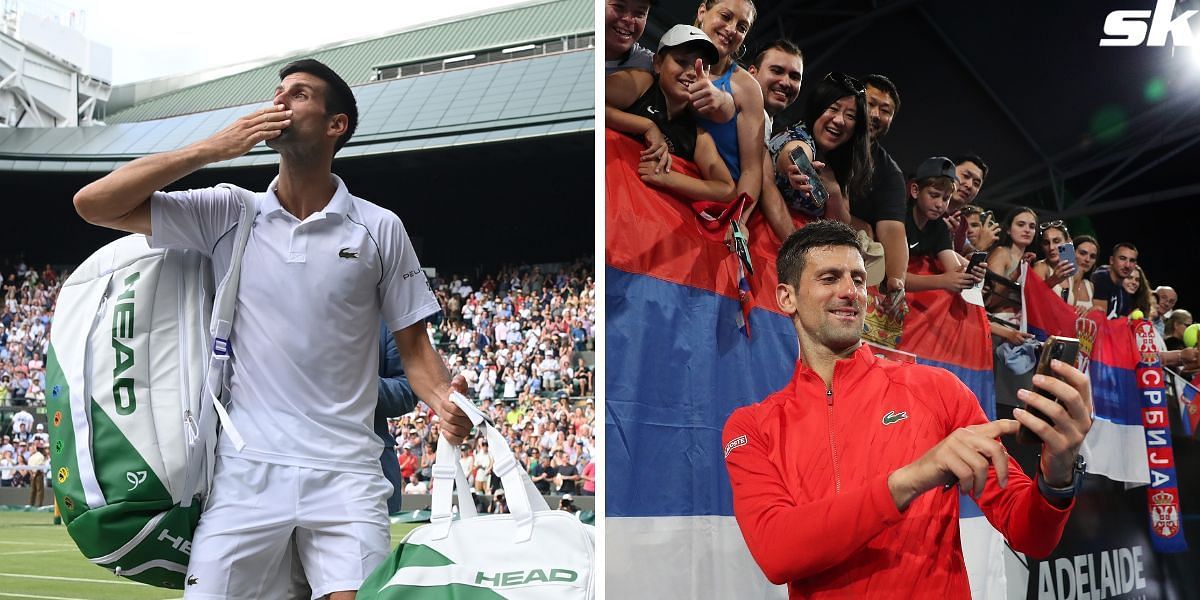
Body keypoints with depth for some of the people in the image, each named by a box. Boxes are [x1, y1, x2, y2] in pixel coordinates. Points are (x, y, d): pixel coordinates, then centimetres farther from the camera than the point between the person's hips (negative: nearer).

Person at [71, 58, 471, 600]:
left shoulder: (380, 229, 6)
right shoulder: (228, 214, 8)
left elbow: (412, 345, 9)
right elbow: (93, 204, 2)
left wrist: (443, 402, -12)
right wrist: (214, 147, -4)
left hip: (346, 474, -1)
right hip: (246, 470, 1)